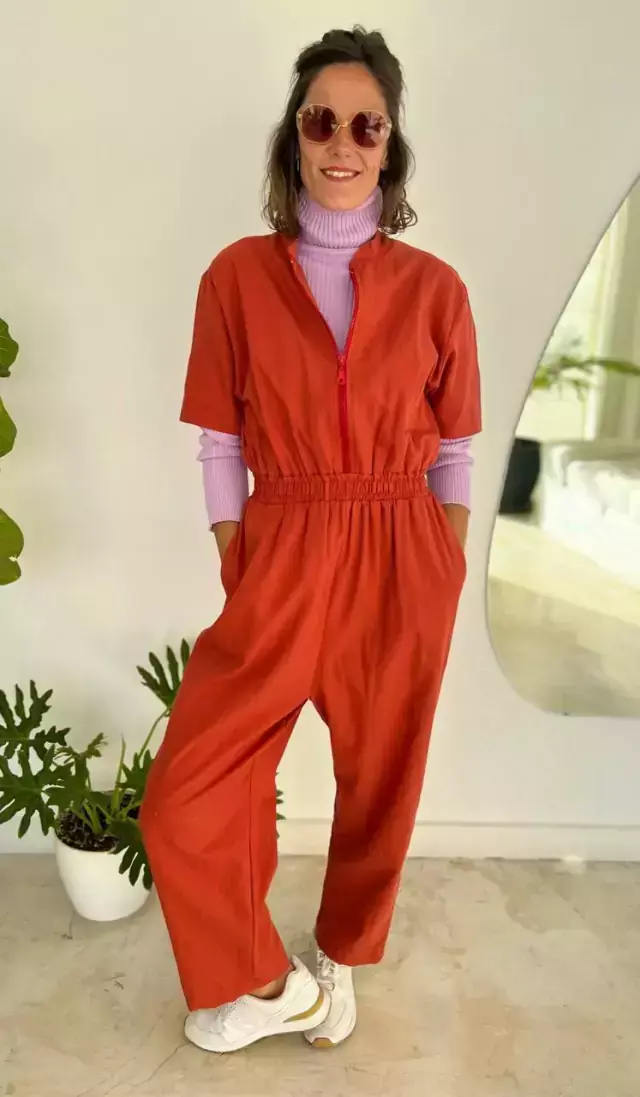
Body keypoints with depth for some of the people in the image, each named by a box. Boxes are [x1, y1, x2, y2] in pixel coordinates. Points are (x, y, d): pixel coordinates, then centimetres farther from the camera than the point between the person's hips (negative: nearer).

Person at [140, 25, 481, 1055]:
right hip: (281, 560, 0)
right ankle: (270, 980, 26)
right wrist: (236, 581, 0)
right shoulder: (237, 276, 1)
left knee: (380, 780, 14)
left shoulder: (433, 287, 2)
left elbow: (452, 454, 7)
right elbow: (222, 449, 2)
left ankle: (339, 962, 44)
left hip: (401, 566, 1)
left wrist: (445, 581, 6)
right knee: (186, 800, -3)